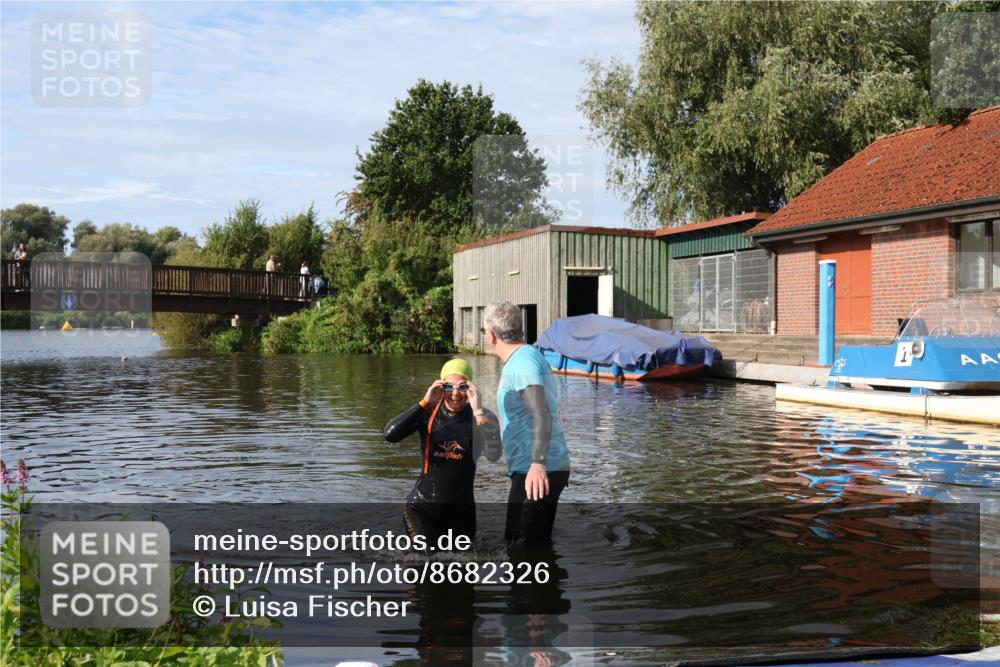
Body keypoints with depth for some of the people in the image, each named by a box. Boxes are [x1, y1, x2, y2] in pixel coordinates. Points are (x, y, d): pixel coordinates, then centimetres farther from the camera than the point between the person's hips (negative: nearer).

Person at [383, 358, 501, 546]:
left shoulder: (483, 418, -9)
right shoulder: (428, 413, -7)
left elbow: (494, 455, -25)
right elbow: (390, 434, -21)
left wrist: (478, 412, -28)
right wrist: (425, 403, -24)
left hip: (462, 508, 2)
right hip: (422, 505, -2)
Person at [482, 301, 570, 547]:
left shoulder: (523, 361, -16)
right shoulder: (528, 356, 15)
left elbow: (542, 414, -29)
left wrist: (538, 463, -39)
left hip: (534, 473, -10)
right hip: (546, 470, 10)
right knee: (538, 545, 17)